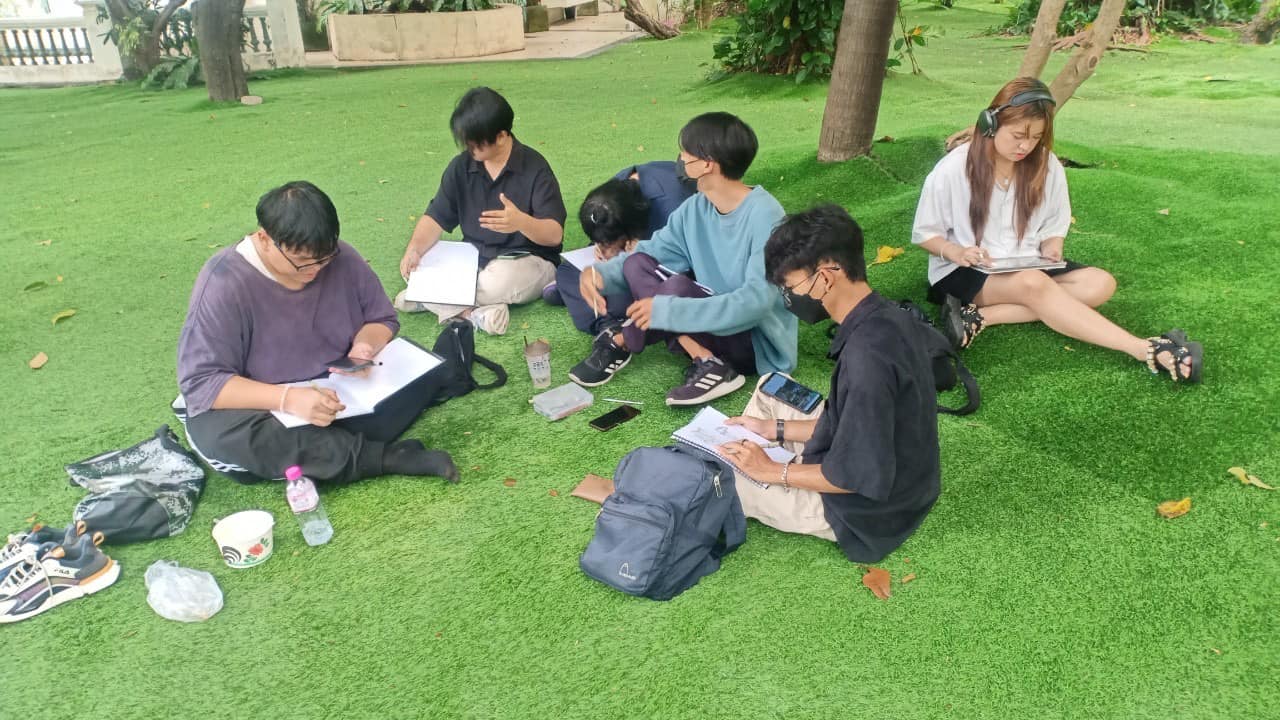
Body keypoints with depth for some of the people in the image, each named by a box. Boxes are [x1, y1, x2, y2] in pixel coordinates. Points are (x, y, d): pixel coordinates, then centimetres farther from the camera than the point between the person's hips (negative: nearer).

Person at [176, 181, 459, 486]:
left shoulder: (341, 258, -10)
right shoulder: (224, 284, -22)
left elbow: (382, 318, 3)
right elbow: (202, 381, -23)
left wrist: (364, 345, -22)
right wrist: (286, 398, -38)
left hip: (342, 395, 4)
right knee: (219, 433, -37)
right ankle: (389, 458, -32)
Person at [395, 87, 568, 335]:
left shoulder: (535, 168, -14)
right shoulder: (461, 166, -1)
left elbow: (555, 235, -20)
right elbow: (436, 217, -1)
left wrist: (522, 222, -42)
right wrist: (414, 249, -22)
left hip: (529, 260, -5)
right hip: (473, 256, 5)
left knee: (497, 283, -38)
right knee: (416, 269, -17)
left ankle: (431, 301, -16)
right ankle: (476, 312, -27)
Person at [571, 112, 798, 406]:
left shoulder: (764, 216, -23)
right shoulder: (695, 209, -1)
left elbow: (758, 299, -30)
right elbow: (650, 251, 4)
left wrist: (668, 310, -34)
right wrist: (601, 272, -17)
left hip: (759, 344, -7)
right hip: (715, 323, 7)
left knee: (677, 286, -31)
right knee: (638, 265, -10)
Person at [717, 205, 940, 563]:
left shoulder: (866, 356, -33)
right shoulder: (883, 318, -3)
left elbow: (858, 476, -28)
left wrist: (775, 471, -16)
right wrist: (775, 429, 6)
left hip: (865, 511, -9)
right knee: (770, 388, 18)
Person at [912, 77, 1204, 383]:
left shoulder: (1047, 166, -2)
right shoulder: (953, 169, -12)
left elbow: (1055, 227, 10)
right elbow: (924, 233, -4)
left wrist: (1051, 246, -12)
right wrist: (956, 252, -23)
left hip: (1026, 266, 6)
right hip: (962, 272, -5)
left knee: (1099, 283, -19)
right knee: (1034, 284, -34)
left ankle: (983, 316, -31)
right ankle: (1147, 351, -35)